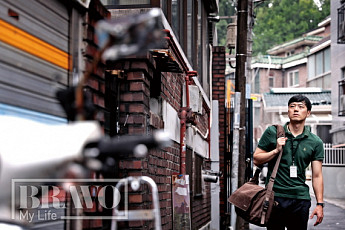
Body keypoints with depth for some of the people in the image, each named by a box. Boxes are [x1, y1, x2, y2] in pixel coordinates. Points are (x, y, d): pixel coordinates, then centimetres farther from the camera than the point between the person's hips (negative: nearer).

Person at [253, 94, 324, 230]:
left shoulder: (316, 142, 6)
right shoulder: (272, 132, 3)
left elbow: (317, 175, 5)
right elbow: (256, 160, 5)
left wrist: (320, 204, -1)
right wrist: (276, 150, -10)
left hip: (301, 198, 1)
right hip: (275, 195, -1)